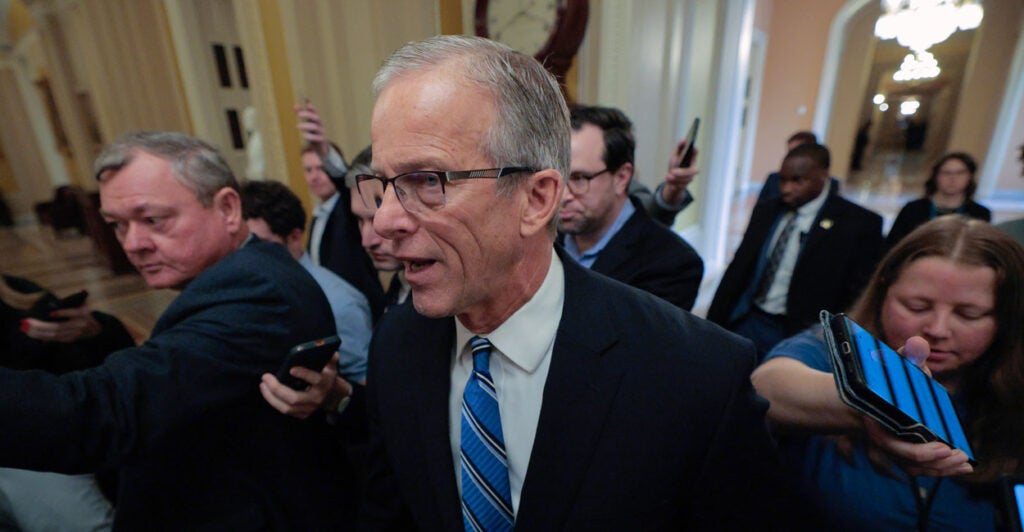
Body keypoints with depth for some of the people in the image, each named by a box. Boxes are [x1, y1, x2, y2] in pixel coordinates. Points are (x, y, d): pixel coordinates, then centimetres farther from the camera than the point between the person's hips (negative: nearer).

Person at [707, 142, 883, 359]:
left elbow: (857, 297, -3)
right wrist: (713, 325, 4)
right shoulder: (765, 210, 12)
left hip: (798, 333, -3)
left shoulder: (859, 223, -2)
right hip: (746, 322, 4)